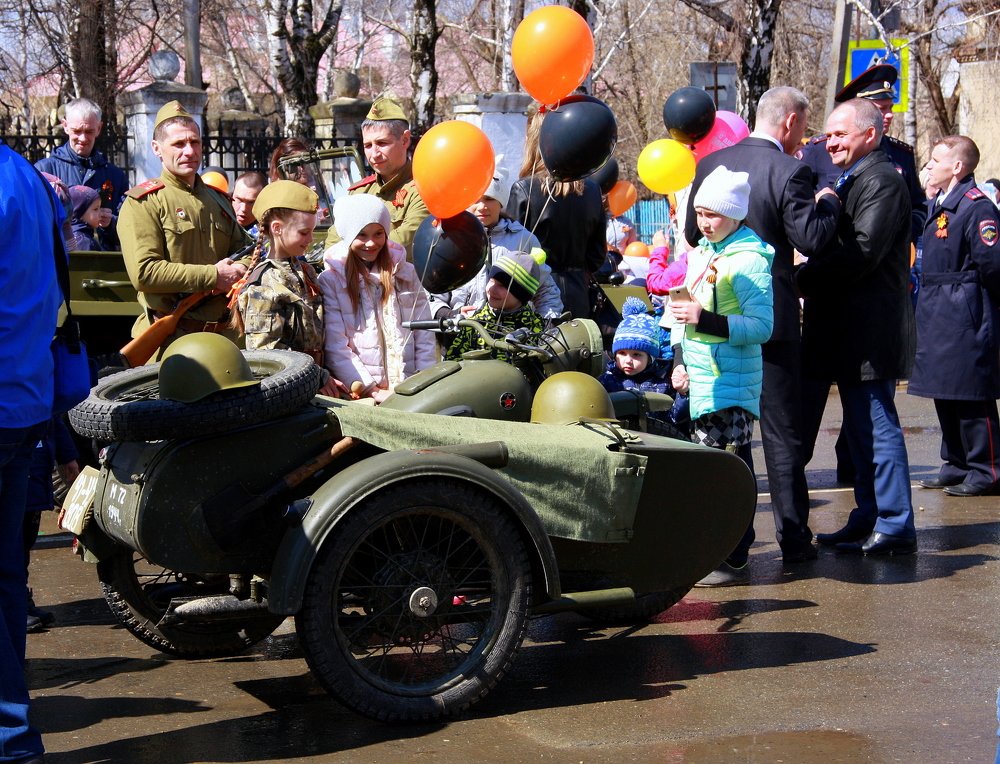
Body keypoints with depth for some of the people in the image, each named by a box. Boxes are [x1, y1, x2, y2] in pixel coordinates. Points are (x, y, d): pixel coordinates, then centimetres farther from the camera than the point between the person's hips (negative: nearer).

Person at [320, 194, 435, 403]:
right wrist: (372, 391, -12)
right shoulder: (330, 280, 3)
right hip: (358, 396, -3)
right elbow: (335, 346, -4)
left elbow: (425, 337, 12)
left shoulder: (406, 274, 14)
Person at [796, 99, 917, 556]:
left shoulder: (882, 180, -13)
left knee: (877, 427, -7)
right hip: (848, 328, 11)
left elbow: (863, 252, -22)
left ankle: (894, 528, -3)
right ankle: (869, 519, 22)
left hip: (870, 329, -11)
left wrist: (804, 279, -17)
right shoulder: (849, 180, 20)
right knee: (862, 429, 15)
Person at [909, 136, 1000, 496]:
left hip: (965, 317, -9)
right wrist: (928, 300, 12)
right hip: (936, 315, 9)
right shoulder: (938, 205, 14)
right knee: (945, 395, 14)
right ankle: (956, 466, 24)